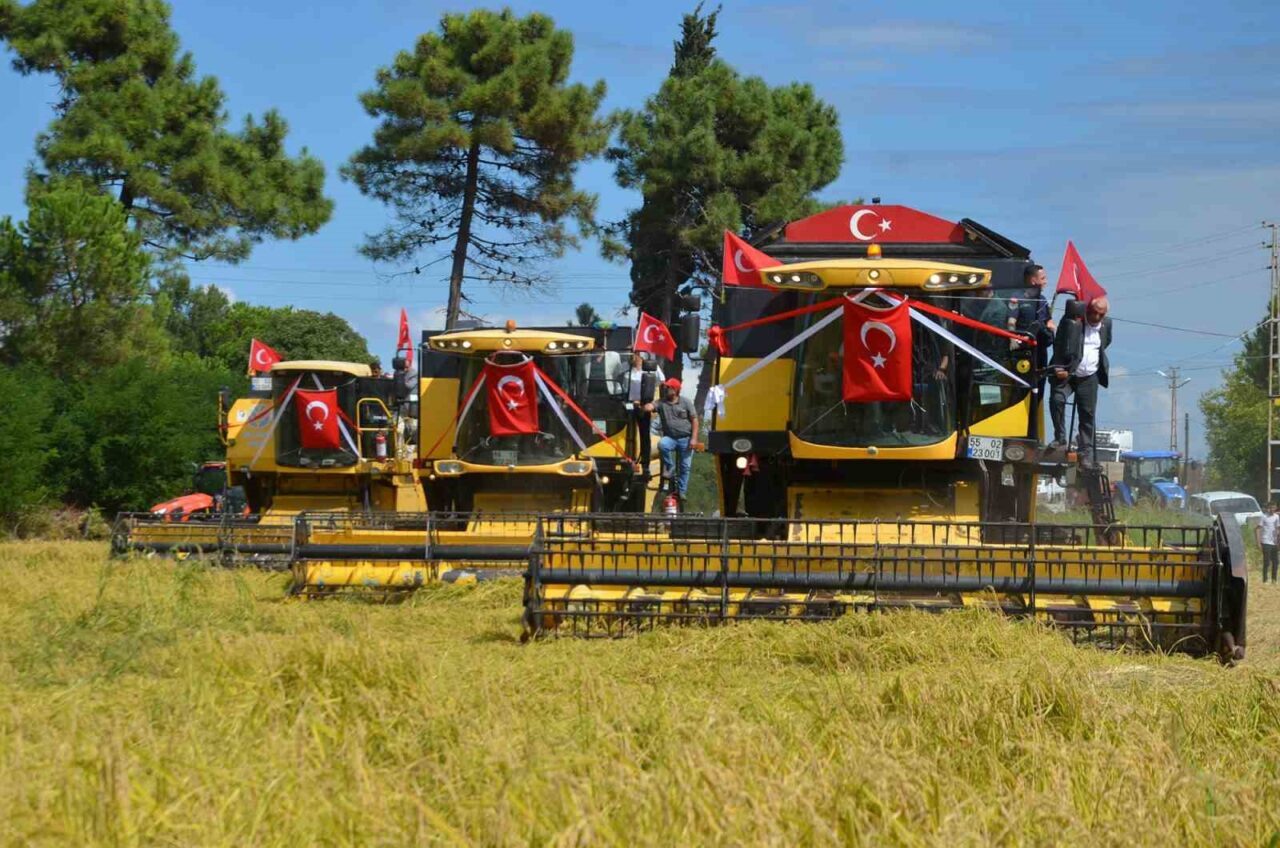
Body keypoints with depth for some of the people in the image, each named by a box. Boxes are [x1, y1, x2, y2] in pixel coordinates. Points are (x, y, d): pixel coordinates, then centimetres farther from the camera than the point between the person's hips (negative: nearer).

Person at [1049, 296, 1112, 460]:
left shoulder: (1106, 324, 5)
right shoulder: (1071, 322, -9)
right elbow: (1058, 345, -7)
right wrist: (1059, 368, -15)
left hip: (1089, 378, 3)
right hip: (1066, 373, -3)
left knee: (1088, 414, 2)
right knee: (1057, 399, -25)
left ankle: (1086, 455, 6)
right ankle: (1060, 439, -12)